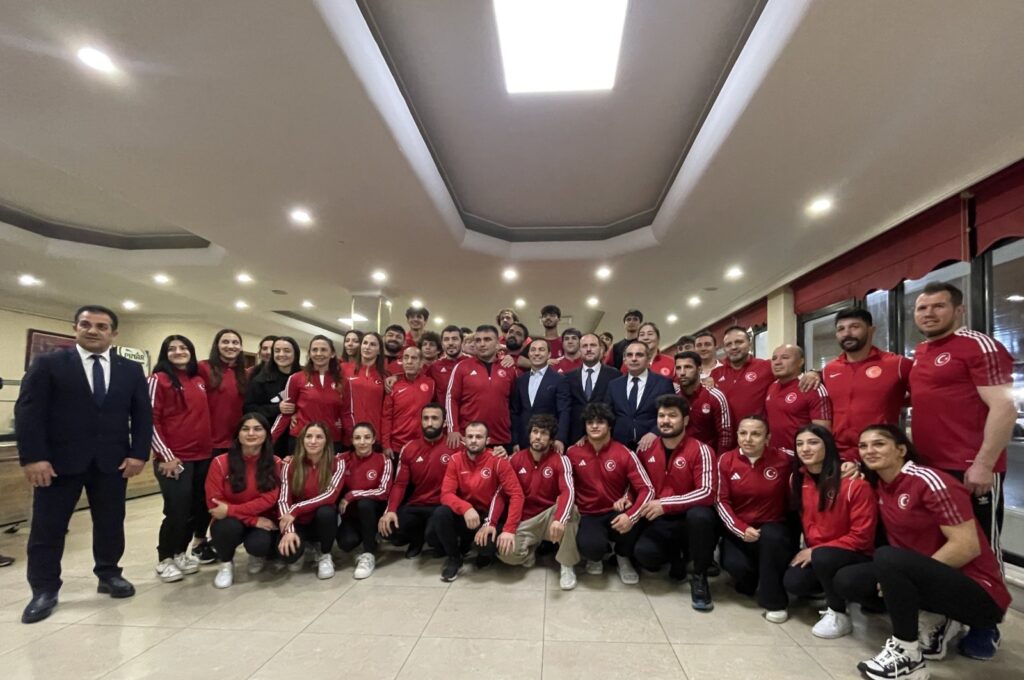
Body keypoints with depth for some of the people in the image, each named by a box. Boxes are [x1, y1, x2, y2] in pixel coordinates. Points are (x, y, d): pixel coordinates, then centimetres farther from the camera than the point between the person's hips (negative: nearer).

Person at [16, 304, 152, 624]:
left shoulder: (131, 370, 7)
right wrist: (32, 457, -14)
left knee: (111, 523, 11)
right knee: (48, 526, 6)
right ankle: (44, 591, 20)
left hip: (112, 461, 2)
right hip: (59, 459, -2)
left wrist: (138, 454, -5)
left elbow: (142, 415, 5)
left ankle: (109, 575, 28)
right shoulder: (47, 364, 0)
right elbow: (28, 412, -5)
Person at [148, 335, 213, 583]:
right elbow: (151, 420, -9)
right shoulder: (159, 379, -4)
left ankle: (180, 553, 27)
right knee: (177, 510, -3)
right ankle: (164, 560, 17)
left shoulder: (200, 381, 13)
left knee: (200, 508, 9)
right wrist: (165, 455, -12)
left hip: (203, 456, 6)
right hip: (173, 459, -6)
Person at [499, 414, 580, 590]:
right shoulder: (516, 459, -1)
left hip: (549, 517, -1)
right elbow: (501, 492, -3)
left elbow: (568, 492, -27)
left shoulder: (560, 460, -11)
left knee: (569, 510, -35)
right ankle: (532, 547, 11)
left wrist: (559, 519, -45)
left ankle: (567, 566, -16)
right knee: (506, 553, -26)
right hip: (524, 521, 2)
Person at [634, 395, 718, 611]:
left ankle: (700, 576, -11)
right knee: (643, 553, -27)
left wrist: (666, 504, -25)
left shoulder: (700, 450, -12)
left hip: (690, 518, -2)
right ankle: (674, 555, 11)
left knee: (700, 515, -38)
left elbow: (707, 492, -21)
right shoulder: (647, 449, 2)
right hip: (659, 521, 2)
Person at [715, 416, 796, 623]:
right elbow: (722, 501, -7)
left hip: (772, 528, -1)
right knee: (735, 565, -27)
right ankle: (752, 579, 14)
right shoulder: (726, 460, -6)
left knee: (771, 536, -36)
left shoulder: (783, 458, -10)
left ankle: (774, 601, -14)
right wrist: (741, 529, -19)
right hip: (738, 530, 1)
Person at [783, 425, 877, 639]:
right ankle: (832, 592, 11)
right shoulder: (797, 479, -1)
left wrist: (815, 551, -19)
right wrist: (808, 549, -1)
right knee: (792, 582, -20)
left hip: (855, 556, -5)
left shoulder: (854, 483, -20)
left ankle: (839, 615, -9)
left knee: (823, 558, -35)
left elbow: (861, 536, -18)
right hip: (814, 554, 5)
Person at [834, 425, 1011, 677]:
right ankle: (934, 623, 4)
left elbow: (968, 546, -21)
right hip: (933, 577, 8)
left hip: (977, 592, -7)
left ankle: (907, 656, -15)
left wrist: (915, 572, -20)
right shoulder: (880, 486, 4)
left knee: (887, 558, -34)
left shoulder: (930, 481, -18)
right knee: (847, 580, -3)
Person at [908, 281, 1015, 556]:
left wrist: (984, 464, -22)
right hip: (927, 468, 8)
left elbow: (1005, 408, -17)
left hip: (969, 470, -7)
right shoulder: (920, 352, 12)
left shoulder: (980, 346, -10)